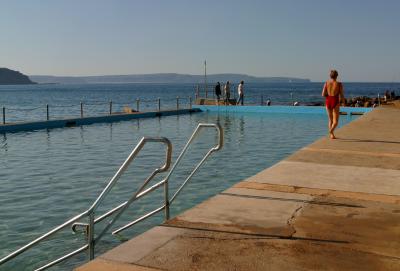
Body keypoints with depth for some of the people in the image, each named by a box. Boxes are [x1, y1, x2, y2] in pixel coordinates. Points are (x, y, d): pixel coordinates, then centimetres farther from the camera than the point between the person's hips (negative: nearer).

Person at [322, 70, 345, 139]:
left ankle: (332, 134, 24)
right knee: (335, 121, -2)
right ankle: (331, 130, -31)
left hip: (328, 102, 3)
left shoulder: (326, 83, 2)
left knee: (330, 120, 20)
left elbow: (323, 94, -2)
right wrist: (342, 98, 19)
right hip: (335, 103, -3)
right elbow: (342, 96, -4)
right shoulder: (339, 84, -4)